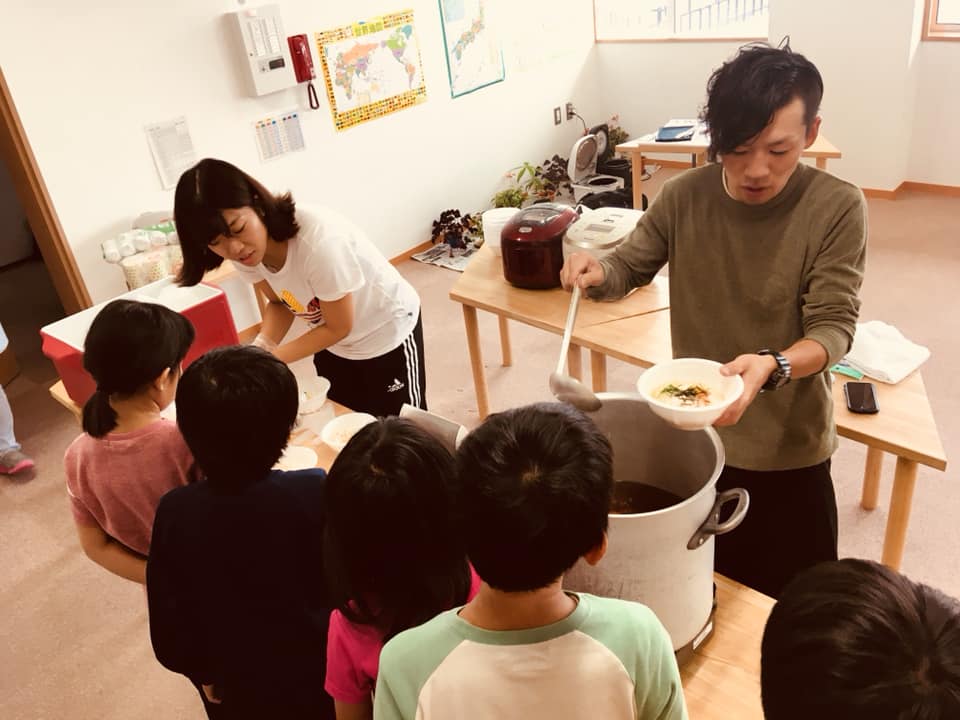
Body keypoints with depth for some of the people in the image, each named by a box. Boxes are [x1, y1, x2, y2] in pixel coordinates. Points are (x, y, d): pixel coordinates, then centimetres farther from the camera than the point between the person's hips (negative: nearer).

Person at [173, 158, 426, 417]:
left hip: (388, 333, -5)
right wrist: (261, 346, -21)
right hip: (334, 345, 6)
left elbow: (339, 328, -24)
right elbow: (279, 302, -2)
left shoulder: (317, 240, -38)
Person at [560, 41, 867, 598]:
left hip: (788, 449, -2)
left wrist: (772, 365, -40)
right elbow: (629, 269, 2)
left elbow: (834, 327, -18)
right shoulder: (685, 196, -9)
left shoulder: (837, 208, -17)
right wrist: (597, 273, -22)